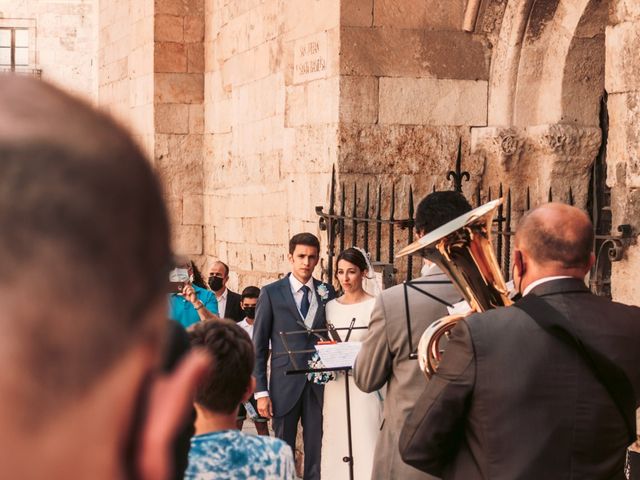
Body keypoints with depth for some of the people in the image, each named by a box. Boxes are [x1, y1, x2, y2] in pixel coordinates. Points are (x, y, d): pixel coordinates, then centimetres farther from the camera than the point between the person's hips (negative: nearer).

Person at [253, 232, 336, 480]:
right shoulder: (271, 293, 1)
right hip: (286, 384, -2)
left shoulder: (327, 292, 7)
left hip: (320, 384, 2)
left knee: (317, 450, 2)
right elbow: (258, 345, 1)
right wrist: (261, 391, -5)